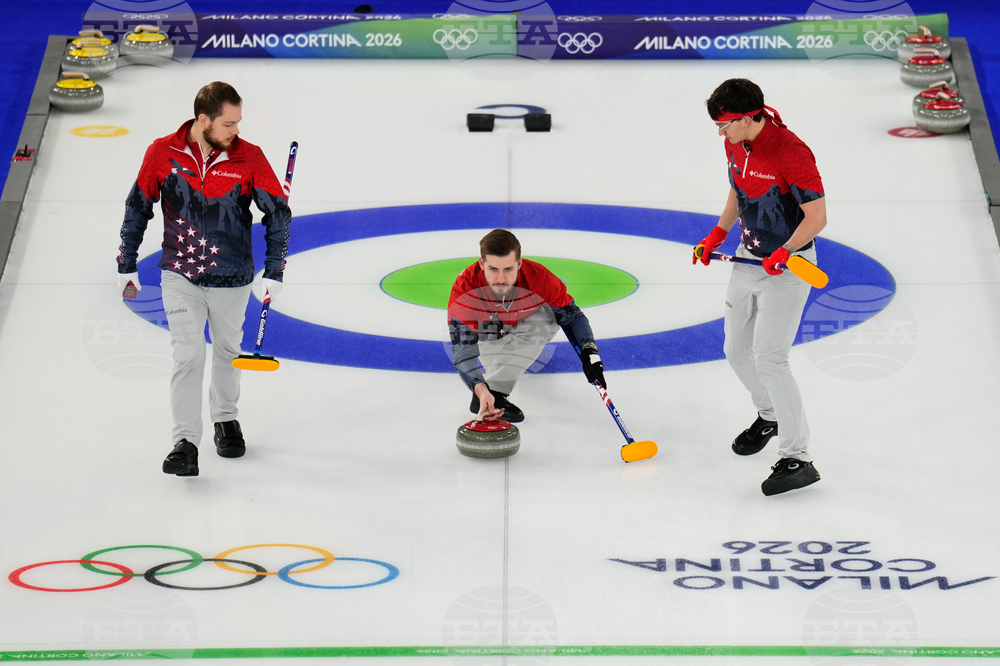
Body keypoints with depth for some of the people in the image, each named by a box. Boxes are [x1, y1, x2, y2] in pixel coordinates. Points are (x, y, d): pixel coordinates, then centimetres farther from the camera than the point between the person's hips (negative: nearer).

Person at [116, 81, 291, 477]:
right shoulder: (163, 154, -10)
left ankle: (226, 419, 39)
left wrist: (274, 270, -5)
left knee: (227, 351, 17)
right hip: (180, 276, -1)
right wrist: (127, 263, 6)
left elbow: (278, 212, -2)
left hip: (231, 277, 1)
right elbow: (138, 208, 3)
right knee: (187, 355, -9)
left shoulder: (249, 158, -11)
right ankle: (185, 442, -4)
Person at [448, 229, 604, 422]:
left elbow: (571, 314, -17)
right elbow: (463, 351, -42)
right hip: (485, 328, -3)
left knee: (547, 316, -30)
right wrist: (480, 390, -59)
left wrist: (589, 352, -31)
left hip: (525, 322, 3)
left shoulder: (538, 276, -34)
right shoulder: (464, 290, -39)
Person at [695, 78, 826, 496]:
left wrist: (783, 253, -30)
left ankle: (797, 459, -9)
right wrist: (718, 234, 9)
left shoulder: (791, 153, -24)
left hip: (788, 267, -8)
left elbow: (817, 216, -21)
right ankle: (770, 415, 43)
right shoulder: (735, 145, 1)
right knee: (738, 351, 16)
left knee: (768, 358, -15)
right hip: (749, 259, 8)